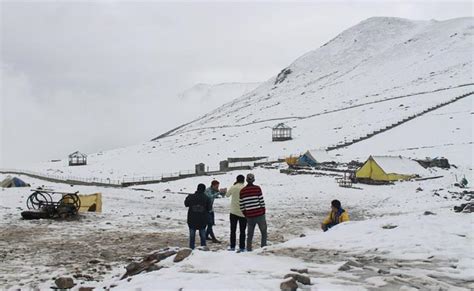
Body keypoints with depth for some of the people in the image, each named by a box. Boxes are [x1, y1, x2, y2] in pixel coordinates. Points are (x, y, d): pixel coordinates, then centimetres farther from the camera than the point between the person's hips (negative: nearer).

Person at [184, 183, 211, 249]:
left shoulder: (191, 197, -9)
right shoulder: (206, 198, -9)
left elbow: (186, 204, 6)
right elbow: (209, 208, -3)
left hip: (192, 220, 0)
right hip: (202, 220, 0)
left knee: (192, 234, 10)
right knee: (202, 234, 12)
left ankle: (191, 248, 11)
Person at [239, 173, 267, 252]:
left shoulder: (242, 191, 2)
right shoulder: (257, 188, -8)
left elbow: (241, 205, 4)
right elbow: (261, 201, -7)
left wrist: (245, 214, 15)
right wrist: (263, 211, 5)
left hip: (249, 216, 3)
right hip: (259, 214, -3)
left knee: (250, 234, 13)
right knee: (264, 232, 10)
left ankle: (249, 249, 13)